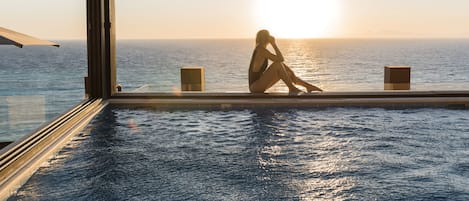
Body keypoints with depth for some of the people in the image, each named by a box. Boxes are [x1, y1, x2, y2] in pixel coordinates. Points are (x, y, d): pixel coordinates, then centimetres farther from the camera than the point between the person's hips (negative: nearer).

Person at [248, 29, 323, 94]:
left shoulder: (260, 50, 13)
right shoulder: (261, 50, -16)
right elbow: (281, 59, -20)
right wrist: (274, 44, -12)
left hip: (259, 85, 9)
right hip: (255, 86, -9)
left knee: (287, 73, 13)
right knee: (278, 64, -22)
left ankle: (308, 86, 21)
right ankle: (292, 88, -15)